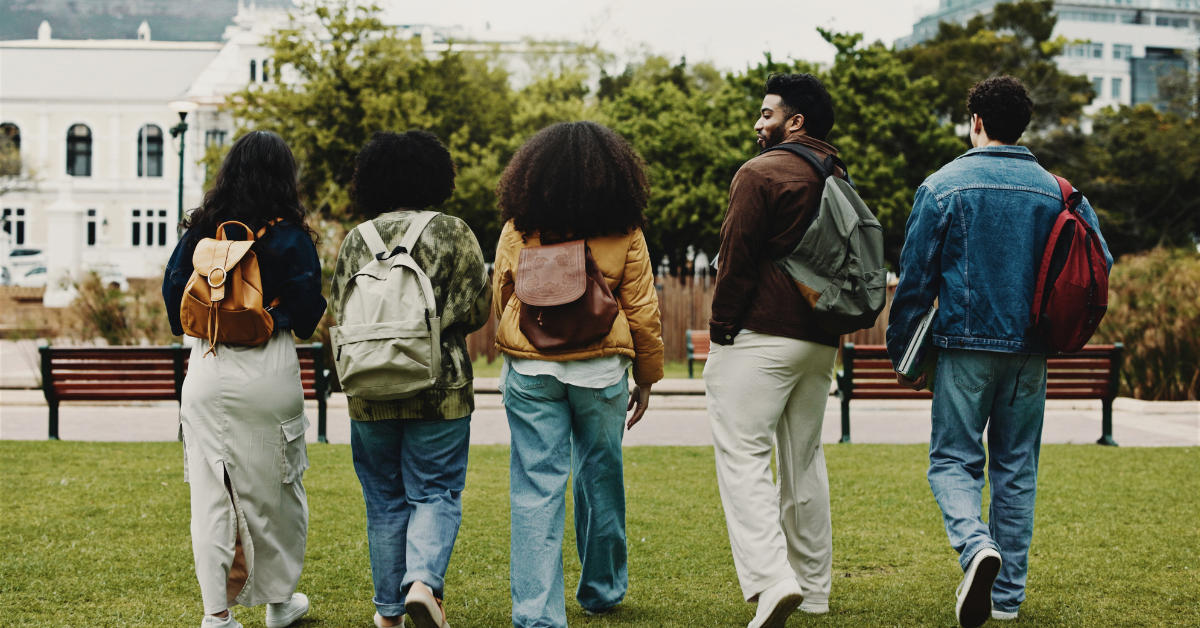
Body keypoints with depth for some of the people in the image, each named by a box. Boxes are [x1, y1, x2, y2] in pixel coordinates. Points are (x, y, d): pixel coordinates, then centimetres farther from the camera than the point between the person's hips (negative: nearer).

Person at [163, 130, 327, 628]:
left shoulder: (199, 231, 2)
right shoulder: (289, 237, -7)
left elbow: (173, 297, 9)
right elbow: (308, 314, -5)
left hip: (206, 369, 2)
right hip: (269, 372, -2)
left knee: (210, 491, 6)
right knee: (275, 489, 12)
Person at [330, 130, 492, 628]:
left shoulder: (355, 241, 3)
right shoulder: (453, 234, -4)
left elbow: (339, 315, 7)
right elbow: (477, 310, -4)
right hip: (441, 387, -2)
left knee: (384, 498, 12)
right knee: (435, 493, 4)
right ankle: (424, 581, -18)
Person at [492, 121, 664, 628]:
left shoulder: (518, 229, -1)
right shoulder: (623, 233, -3)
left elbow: (501, 300, 10)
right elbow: (643, 312, 1)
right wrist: (646, 379, 12)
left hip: (530, 371, 0)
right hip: (601, 370, 0)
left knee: (536, 487, 0)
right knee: (600, 476, 16)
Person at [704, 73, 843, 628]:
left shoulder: (760, 174, -8)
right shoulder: (839, 180, 16)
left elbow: (736, 259, -12)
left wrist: (719, 331, -5)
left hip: (761, 335, -8)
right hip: (820, 342, 8)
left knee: (743, 457, -9)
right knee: (804, 460, 15)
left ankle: (771, 580, -24)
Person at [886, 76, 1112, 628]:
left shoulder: (942, 186, -4)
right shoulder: (1056, 191, 5)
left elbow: (915, 278, -4)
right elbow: (1100, 263, 4)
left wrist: (901, 352, 5)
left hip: (966, 345, -3)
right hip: (1031, 353, 3)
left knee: (953, 459, 4)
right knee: (1017, 468, 11)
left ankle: (976, 544, -24)